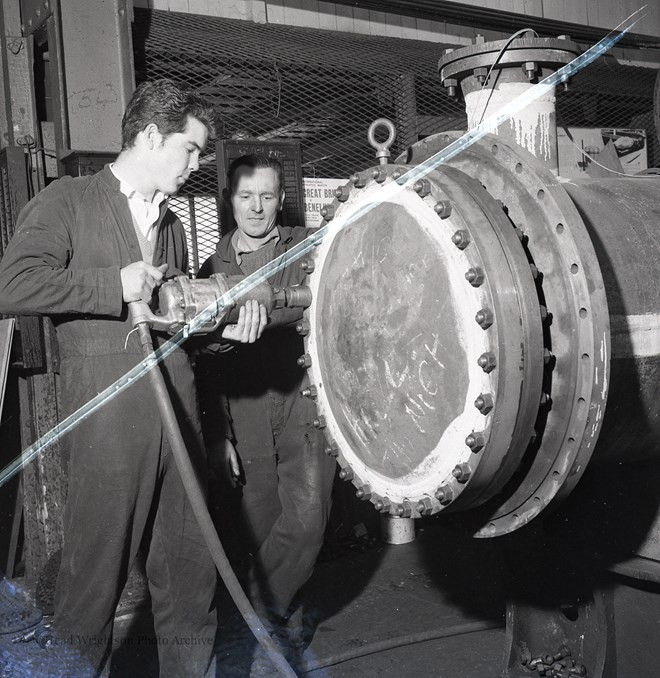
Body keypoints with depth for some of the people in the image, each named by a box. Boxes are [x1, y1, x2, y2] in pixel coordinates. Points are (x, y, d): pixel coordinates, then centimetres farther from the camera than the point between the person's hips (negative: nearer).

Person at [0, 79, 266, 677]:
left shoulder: (172, 224, 20)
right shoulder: (68, 202, -1)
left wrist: (225, 323, 6)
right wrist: (115, 285, -13)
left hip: (178, 406, 6)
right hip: (106, 411, -6)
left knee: (190, 566, 12)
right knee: (97, 567, 2)